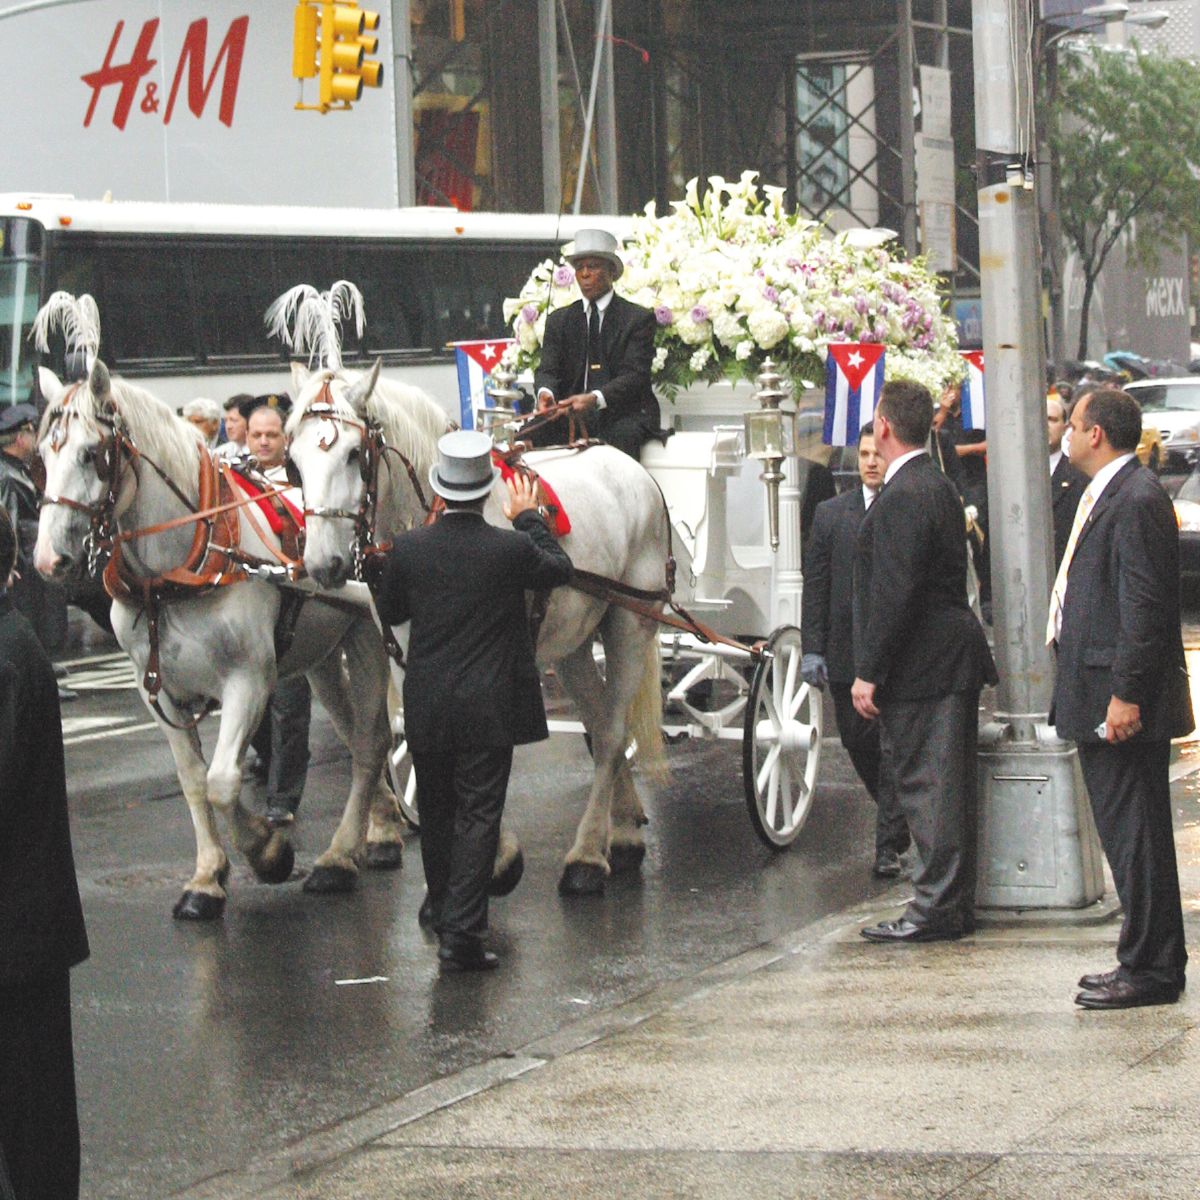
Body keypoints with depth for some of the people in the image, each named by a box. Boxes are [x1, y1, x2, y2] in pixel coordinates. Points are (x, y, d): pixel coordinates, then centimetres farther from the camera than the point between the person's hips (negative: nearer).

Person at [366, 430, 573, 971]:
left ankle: (441, 903, 38)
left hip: (426, 706, 3)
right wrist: (529, 518, 19)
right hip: (489, 707, -3)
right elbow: (560, 568, 7)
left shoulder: (408, 548, -7)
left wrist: (374, 568, 25)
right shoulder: (512, 549, -13)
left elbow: (390, 612, 8)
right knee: (478, 815, -1)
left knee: (435, 809, 20)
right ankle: (461, 932, -7)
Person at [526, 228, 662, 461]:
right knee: (527, 436, -25)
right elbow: (548, 369, 6)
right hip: (570, 414, 3)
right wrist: (545, 393, -21)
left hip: (622, 415, -3)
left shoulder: (638, 318, 4)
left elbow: (635, 375, -8)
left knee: (622, 437, -37)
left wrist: (595, 399, -27)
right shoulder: (559, 320, 16)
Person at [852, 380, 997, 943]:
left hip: (921, 664, -10)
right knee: (946, 786, 13)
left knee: (925, 786, -6)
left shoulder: (903, 497, -17)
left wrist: (869, 673, -18)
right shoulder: (938, 486, 15)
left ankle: (935, 908, -3)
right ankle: (954, 905, 20)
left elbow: (894, 594, -21)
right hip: (952, 660, 10)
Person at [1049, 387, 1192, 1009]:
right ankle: (1144, 961, 20)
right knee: (1125, 833, 14)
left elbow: (1145, 606, -21)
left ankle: (1151, 970, -2)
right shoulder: (1105, 495, 17)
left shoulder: (1137, 500, -16)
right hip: (1099, 696, 11)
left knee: (1135, 834, -6)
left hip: (1123, 704, -11)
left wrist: (1125, 694, -23)